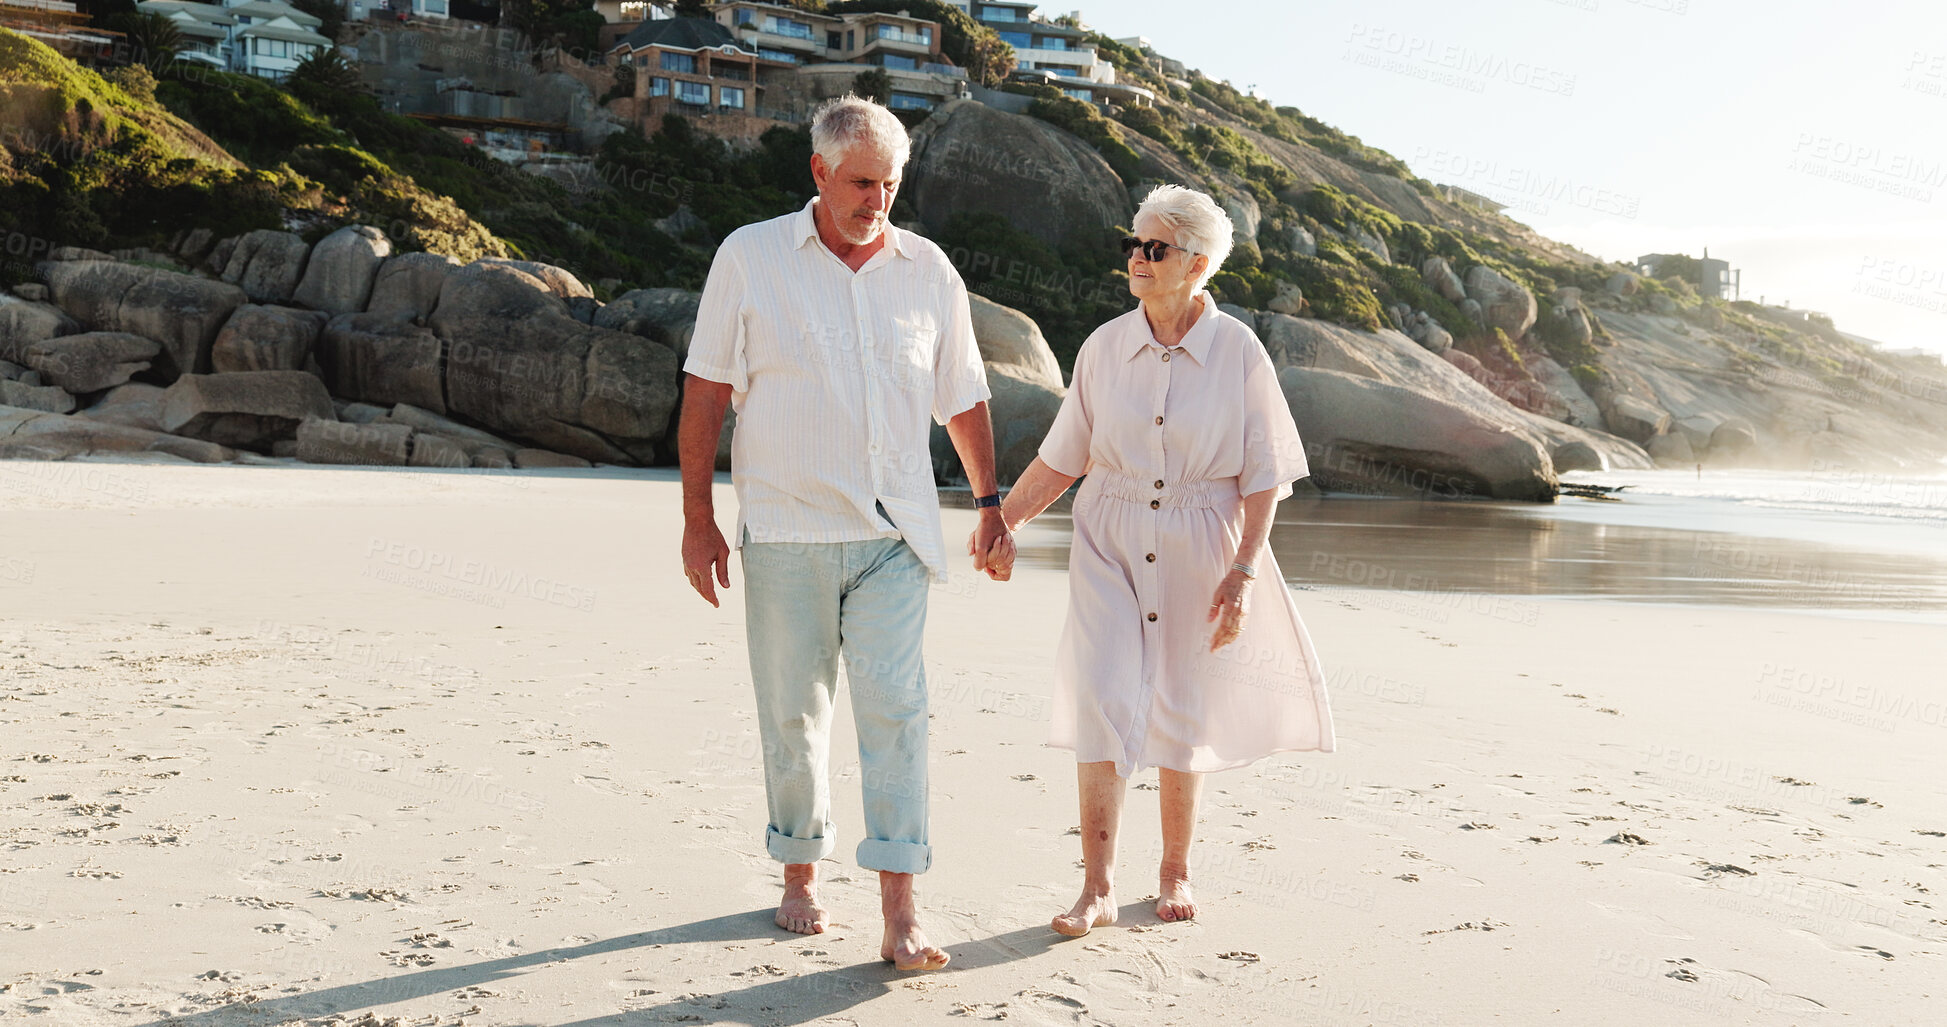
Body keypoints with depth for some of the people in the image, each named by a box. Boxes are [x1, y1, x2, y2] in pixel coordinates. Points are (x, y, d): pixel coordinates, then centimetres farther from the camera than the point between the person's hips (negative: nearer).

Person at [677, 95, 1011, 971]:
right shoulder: (750, 257, 1)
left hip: (892, 534, 1)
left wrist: (990, 502, 14)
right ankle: (800, 876, 28)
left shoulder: (929, 271, 7)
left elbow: (962, 397, 16)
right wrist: (697, 518, -1)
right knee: (793, 715, 9)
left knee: (895, 709, -7)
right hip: (784, 531, -1)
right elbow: (706, 391, 1)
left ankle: (900, 916, -5)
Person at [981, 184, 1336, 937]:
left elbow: (1263, 476, -4)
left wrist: (1244, 571, -11)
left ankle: (1175, 869, 29)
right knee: (1101, 704, -9)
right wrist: (1003, 520, -2)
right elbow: (1062, 457, 7)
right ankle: (1097, 887, -1)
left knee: (1184, 718, 9)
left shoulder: (1239, 353, -6)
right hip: (1110, 547, 1)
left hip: (1198, 556, -1)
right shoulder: (1105, 347, 0)